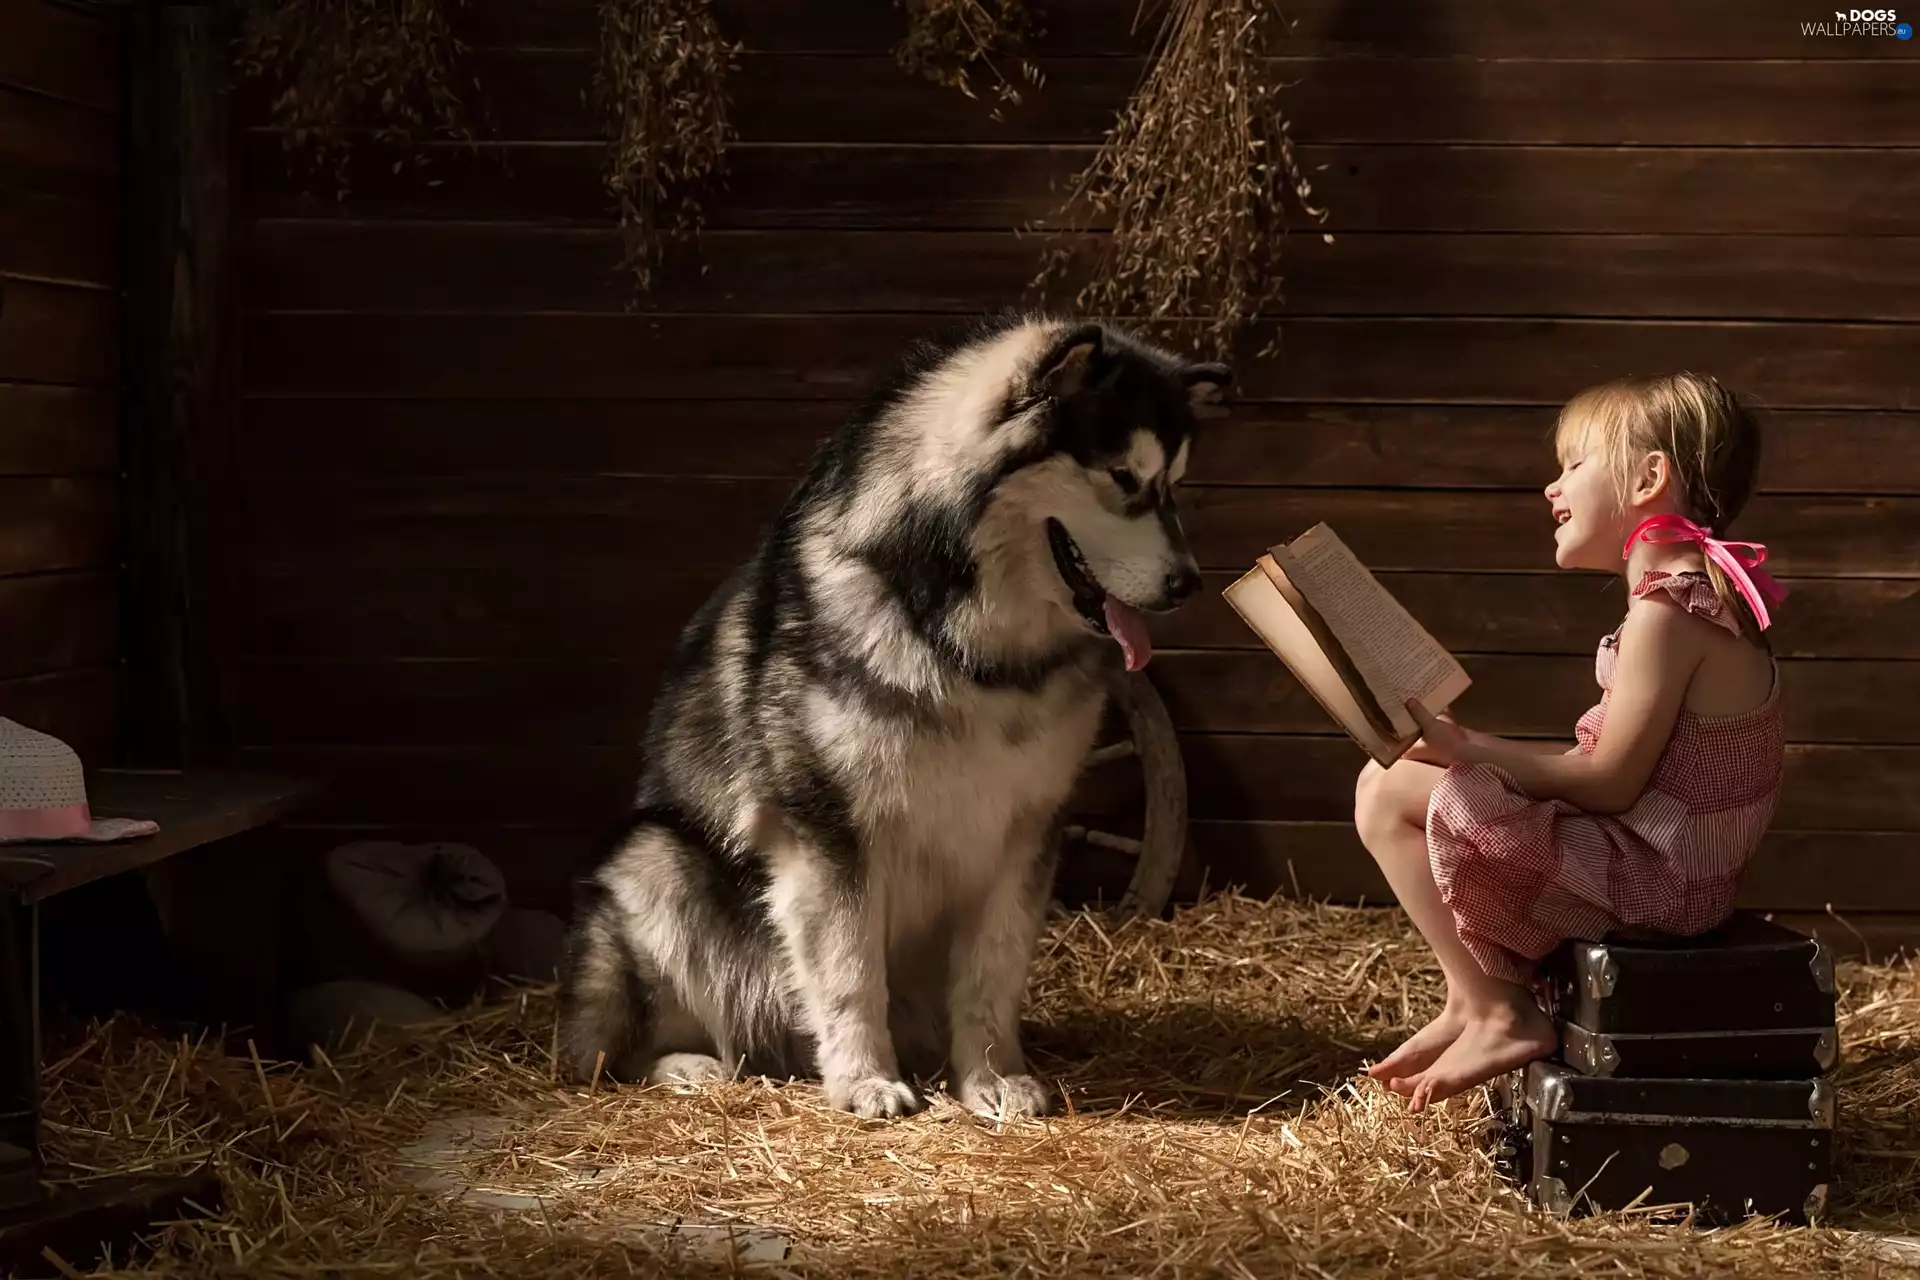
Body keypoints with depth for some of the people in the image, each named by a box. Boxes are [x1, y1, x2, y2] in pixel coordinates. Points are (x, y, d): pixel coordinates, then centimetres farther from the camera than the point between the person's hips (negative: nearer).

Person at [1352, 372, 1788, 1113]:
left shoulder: (1667, 611, -21)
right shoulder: (1699, 591, 11)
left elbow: (1608, 782, -21)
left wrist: (1467, 750, -16)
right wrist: (1468, 749, 5)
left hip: (1655, 877, -10)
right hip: (1673, 863, 10)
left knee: (1396, 798, -14)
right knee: (1386, 782, 13)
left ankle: (1498, 1014, -2)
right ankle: (1470, 1003, 13)